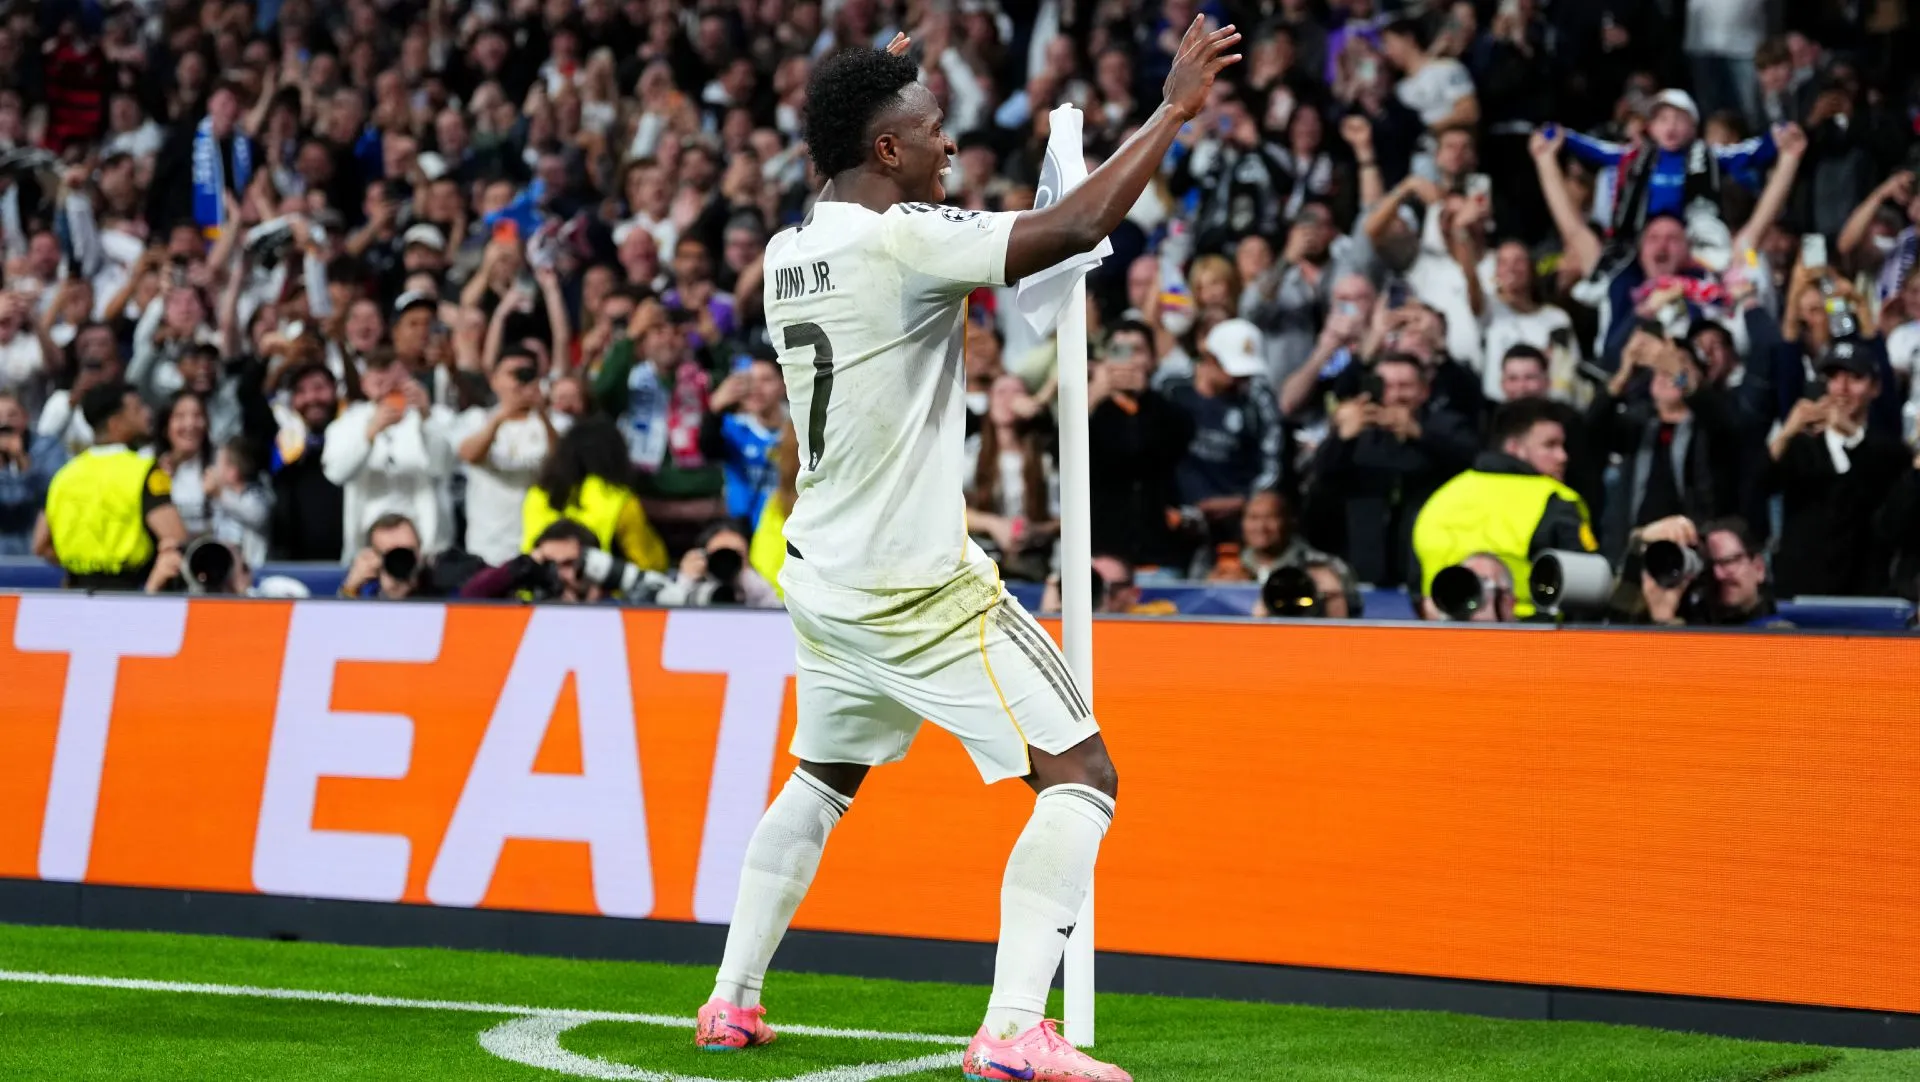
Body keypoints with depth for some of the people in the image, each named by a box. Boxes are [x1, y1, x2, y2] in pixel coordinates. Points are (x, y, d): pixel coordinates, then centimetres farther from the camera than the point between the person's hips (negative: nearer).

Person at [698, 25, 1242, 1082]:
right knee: (1080, 775, -6)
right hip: (918, 589, -9)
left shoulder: (787, 254, 8)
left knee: (823, 778, 27)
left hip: (826, 581, 9)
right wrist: (1174, 107, -14)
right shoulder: (902, 240, -17)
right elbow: (1079, 226, -23)